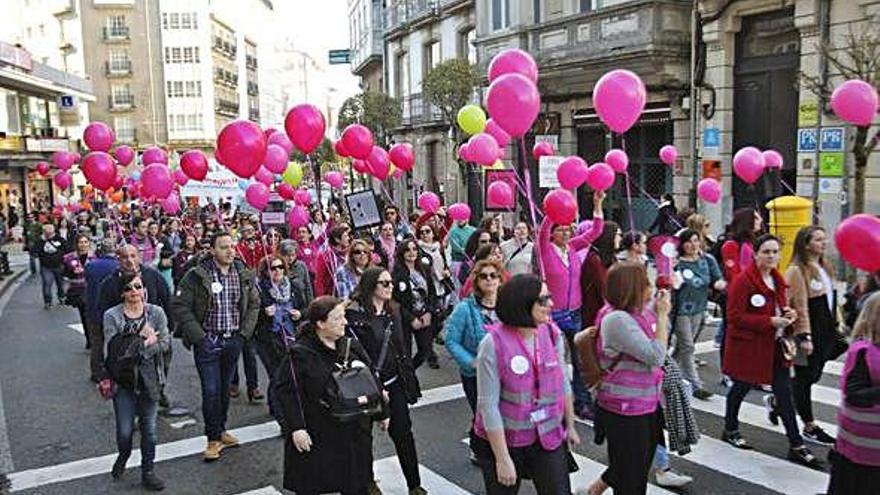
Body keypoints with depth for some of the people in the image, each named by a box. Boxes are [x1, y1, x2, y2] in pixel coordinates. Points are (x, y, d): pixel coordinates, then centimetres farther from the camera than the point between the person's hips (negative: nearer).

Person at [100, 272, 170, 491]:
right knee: (125, 430, 1)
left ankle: (147, 472, 24)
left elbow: (165, 342, -6)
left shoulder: (156, 312, 1)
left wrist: (143, 345, -19)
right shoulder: (111, 316, -5)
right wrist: (143, 341, -18)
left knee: (150, 429, 7)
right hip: (123, 379, -1)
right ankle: (123, 456, 36)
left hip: (150, 378, 2)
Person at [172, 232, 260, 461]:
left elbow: (254, 304, 13)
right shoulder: (197, 276, -11)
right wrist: (198, 336, -14)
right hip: (207, 341, -4)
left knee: (225, 388, 15)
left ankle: (221, 430, 31)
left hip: (233, 341, 4)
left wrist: (245, 331, 2)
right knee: (211, 391, -3)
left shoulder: (244, 275, 2)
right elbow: (180, 306, -11)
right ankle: (213, 439, 10)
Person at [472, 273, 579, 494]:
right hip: (503, 440, -3)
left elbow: (563, 384, 8)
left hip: (548, 437, 4)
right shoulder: (493, 344, -20)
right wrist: (502, 459, -17)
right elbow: (488, 405, -19)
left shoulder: (552, 334, -5)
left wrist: (570, 426, 15)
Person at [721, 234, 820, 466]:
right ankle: (730, 430, 32)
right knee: (741, 387, 10)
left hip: (776, 345, 7)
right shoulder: (743, 280, -17)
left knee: (785, 393, 5)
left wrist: (789, 314, 1)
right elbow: (735, 316, -20)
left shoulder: (777, 279, 9)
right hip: (748, 345, -7)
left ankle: (796, 445, 11)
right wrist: (770, 321, -24)